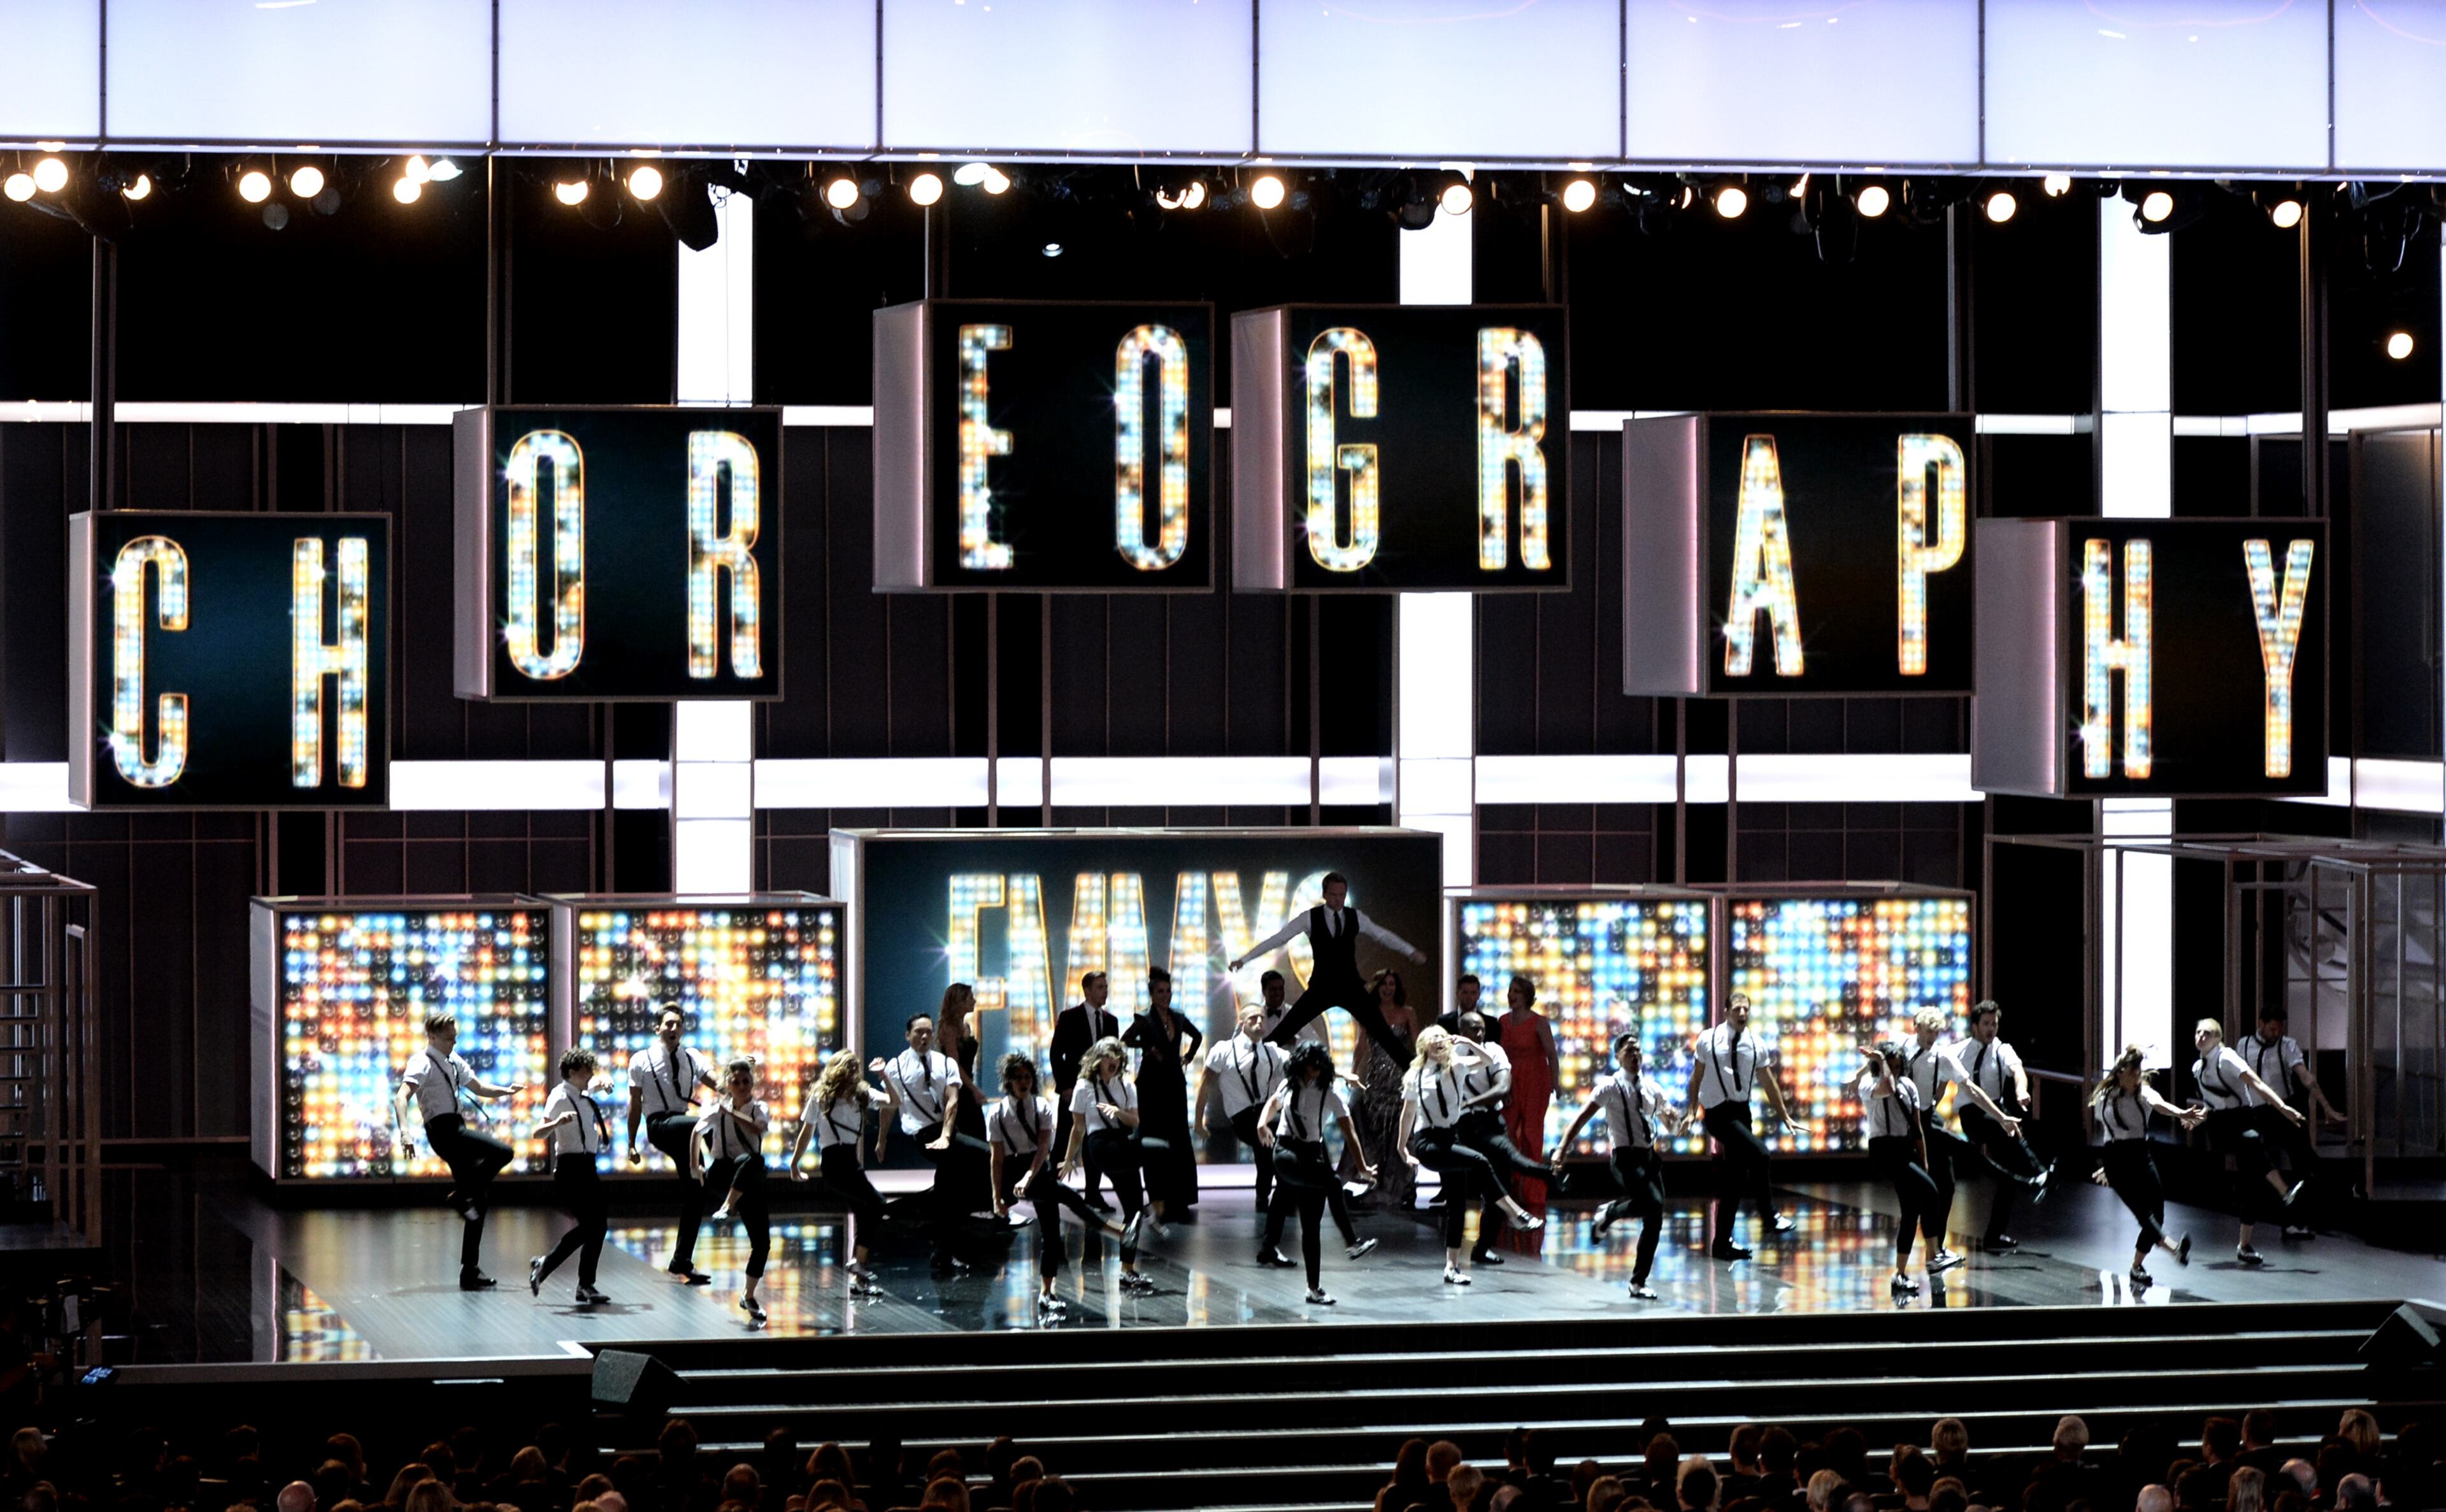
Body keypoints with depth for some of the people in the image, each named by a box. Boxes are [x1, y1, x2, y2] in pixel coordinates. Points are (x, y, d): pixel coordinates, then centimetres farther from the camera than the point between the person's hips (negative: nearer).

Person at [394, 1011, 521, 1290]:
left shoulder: (454, 1061, 18)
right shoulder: (422, 1063, -8)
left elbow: (478, 1087, 32)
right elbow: (402, 1097, -20)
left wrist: (506, 1091, 13)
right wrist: (405, 1132, -36)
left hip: (458, 1132, 9)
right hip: (443, 1130, -9)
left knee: (479, 1204, 6)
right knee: (503, 1153, -23)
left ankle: (470, 1272, 9)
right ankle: (461, 1195, -11)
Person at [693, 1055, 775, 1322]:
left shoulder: (759, 1109, 0)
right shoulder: (718, 1111, -1)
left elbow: (758, 1128, -23)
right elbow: (698, 1132, 13)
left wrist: (731, 1112, -23)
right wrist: (695, 1165, 8)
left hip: (749, 1182, 3)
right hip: (721, 1174, -2)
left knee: (762, 1241, -3)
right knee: (752, 1159, -38)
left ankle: (749, 1296, 13)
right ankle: (727, 1207, -42)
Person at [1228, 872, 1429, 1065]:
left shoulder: (1356, 918, 2)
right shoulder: (1310, 918, -5)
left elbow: (1383, 935, 11)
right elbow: (1278, 939, -6)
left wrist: (1412, 952, 3)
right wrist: (1245, 959, -8)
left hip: (1351, 988, 1)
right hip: (1320, 989, -1)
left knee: (1381, 1032, -3)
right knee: (1284, 1032, -7)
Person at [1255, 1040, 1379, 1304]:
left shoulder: (1330, 1093, -4)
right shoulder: (1289, 1085, 2)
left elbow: (1348, 1130, -9)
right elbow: (1273, 1103, 24)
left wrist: (1362, 1164, -17)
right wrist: (1263, 1123, 2)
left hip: (1311, 1157, 1)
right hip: (1285, 1153, -1)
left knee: (1311, 1225, -2)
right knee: (1332, 1182, -29)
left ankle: (1315, 1288, 1)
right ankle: (1352, 1243, -30)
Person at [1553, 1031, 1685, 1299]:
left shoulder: (1652, 1089, 14)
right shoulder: (1610, 1087, -3)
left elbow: (1671, 1127, 21)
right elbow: (1582, 1118, -9)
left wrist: (1678, 1124, -5)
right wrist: (1562, 1149, -19)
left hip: (1650, 1156, 6)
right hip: (1625, 1157, -6)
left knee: (1654, 1222, 2)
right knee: (1653, 1203, -27)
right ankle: (1611, 1213, -4)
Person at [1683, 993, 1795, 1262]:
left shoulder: (1754, 1044, 4)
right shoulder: (1708, 1040, -5)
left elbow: (1768, 1082, 10)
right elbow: (1697, 1077, 3)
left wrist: (1784, 1115, 11)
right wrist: (1692, 1111, -3)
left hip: (1742, 1111, 5)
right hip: (1718, 1113, -5)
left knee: (1736, 1180, 7)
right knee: (1758, 1152, -26)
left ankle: (1723, 1244, 16)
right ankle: (1769, 1215, -13)